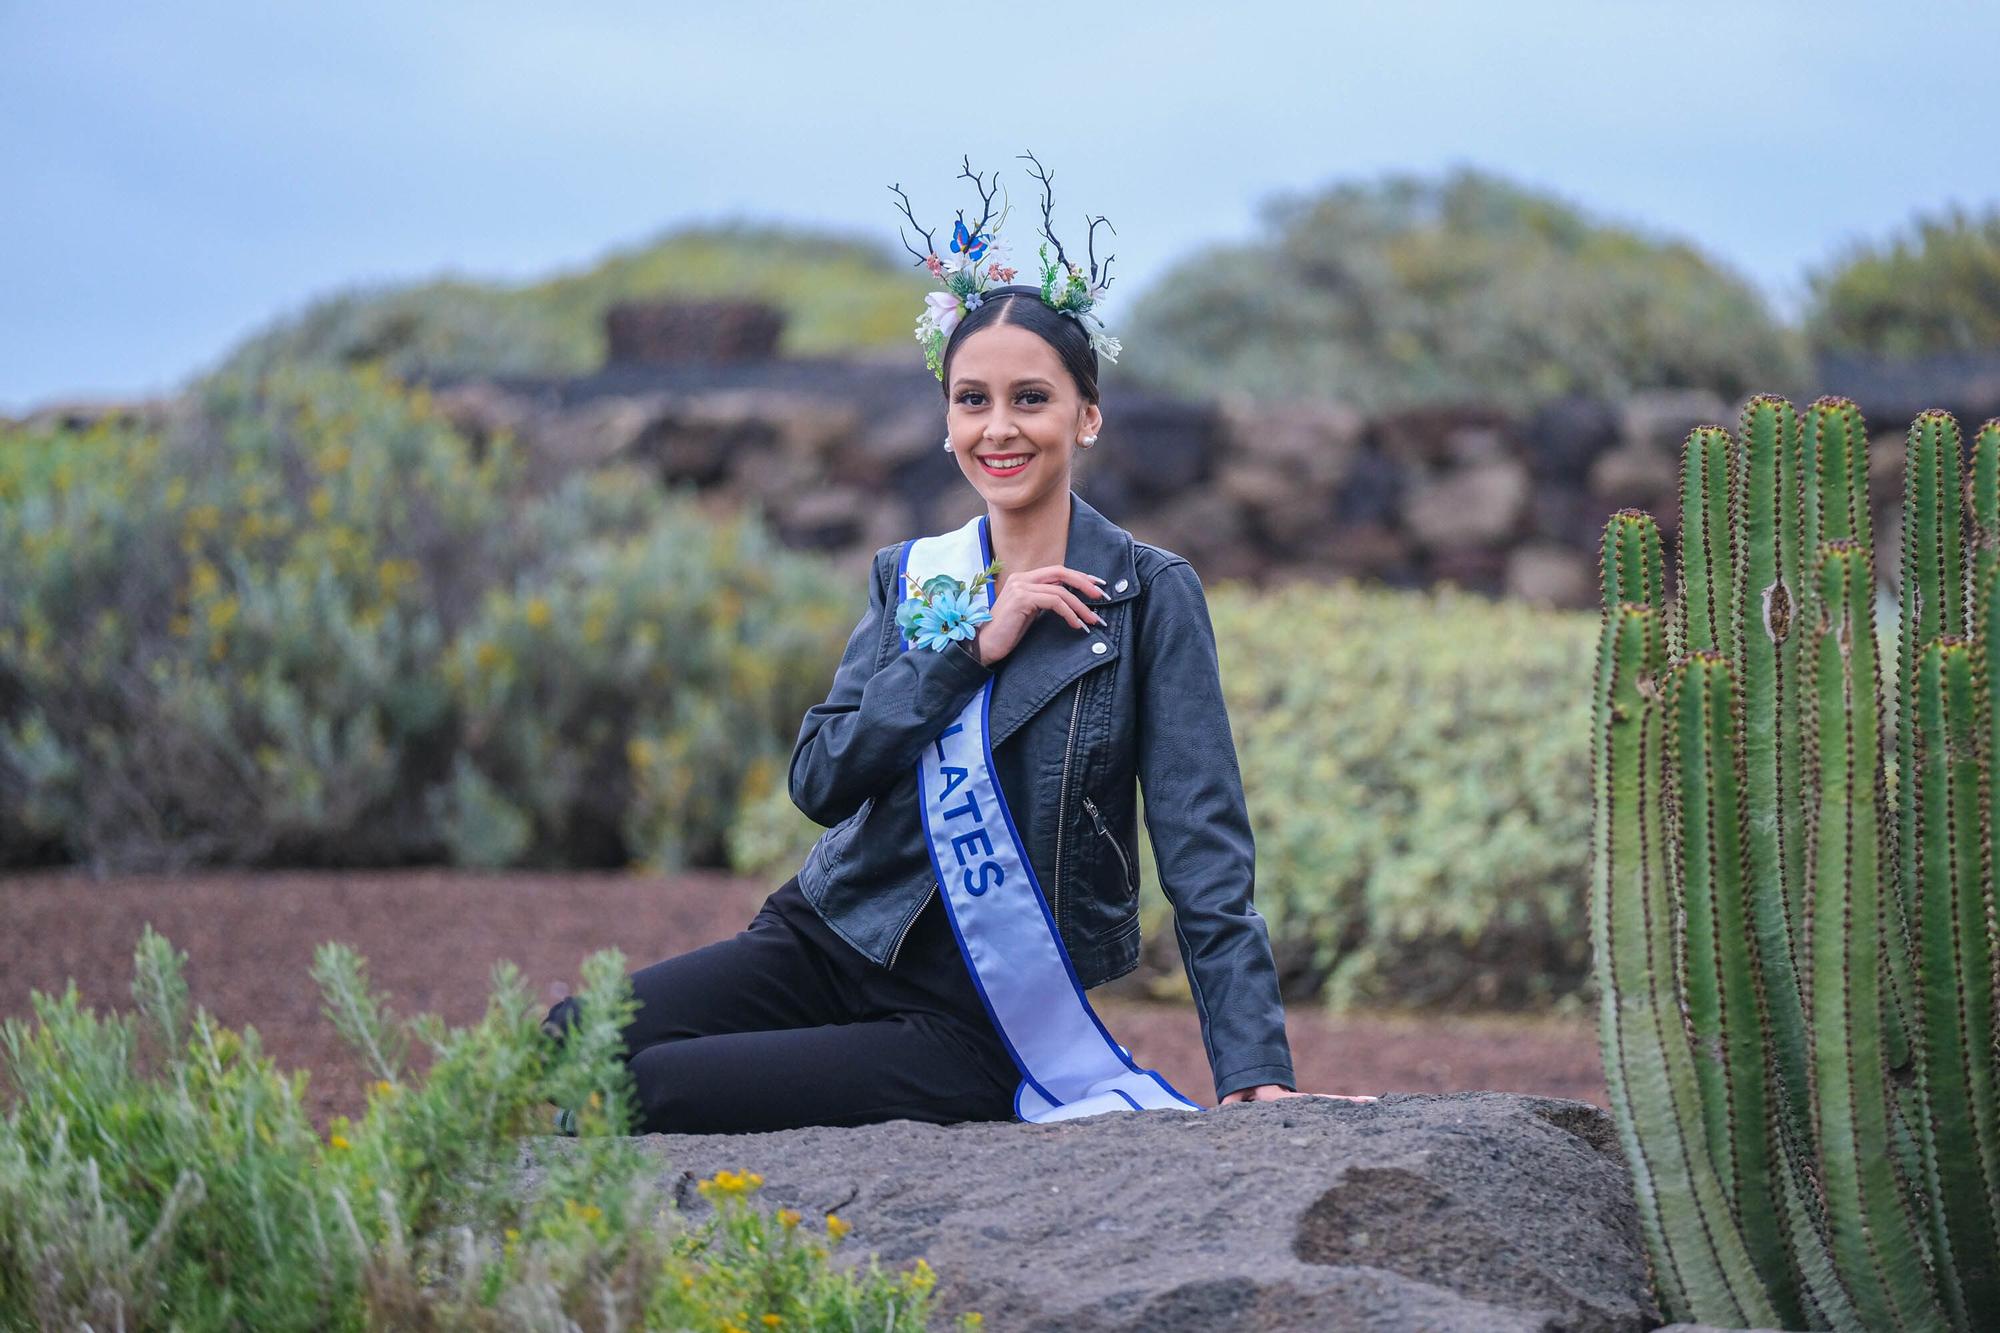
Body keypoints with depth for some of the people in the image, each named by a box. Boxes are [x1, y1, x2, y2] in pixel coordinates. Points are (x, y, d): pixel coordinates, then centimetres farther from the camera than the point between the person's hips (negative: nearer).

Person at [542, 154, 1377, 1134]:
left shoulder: (1147, 594, -3)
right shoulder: (910, 578, 11)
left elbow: (1204, 850, -8)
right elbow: (821, 778, -2)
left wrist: (1254, 1073, -17)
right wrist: (973, 643, -11)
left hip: (979, 1024, -4)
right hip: (828, 942, 5)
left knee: (654, 1090, -24)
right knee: (576, 1043, -20)